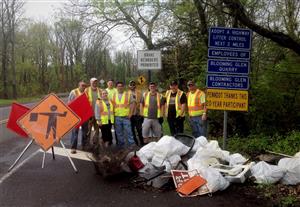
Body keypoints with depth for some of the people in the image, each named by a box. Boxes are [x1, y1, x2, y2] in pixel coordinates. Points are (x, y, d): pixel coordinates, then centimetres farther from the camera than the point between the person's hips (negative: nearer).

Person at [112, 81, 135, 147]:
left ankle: (131, 144, 4)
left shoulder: (128, 94, 2)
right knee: (119, 132, 10)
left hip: (126, 116, -3)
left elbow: (132, 103, 0)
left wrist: (130, 113, -8)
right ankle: (121, 145, 21)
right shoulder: (113, 95, 10)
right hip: (117, 117, 3)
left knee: (128, 131, -4)